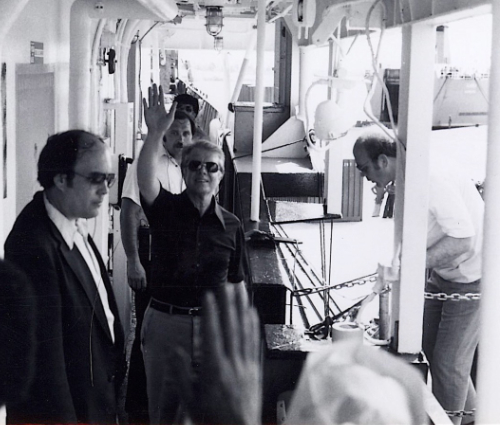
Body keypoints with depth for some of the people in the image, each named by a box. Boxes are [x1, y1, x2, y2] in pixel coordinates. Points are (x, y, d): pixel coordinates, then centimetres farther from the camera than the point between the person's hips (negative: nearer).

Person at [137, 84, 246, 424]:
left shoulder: (231, 226, 2)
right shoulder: (165, 209, -2)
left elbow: (236, 287, 6)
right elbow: (146, 179, -24)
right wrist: (156, 134, -39)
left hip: (213, 325, 1)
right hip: (165, 322, -1)